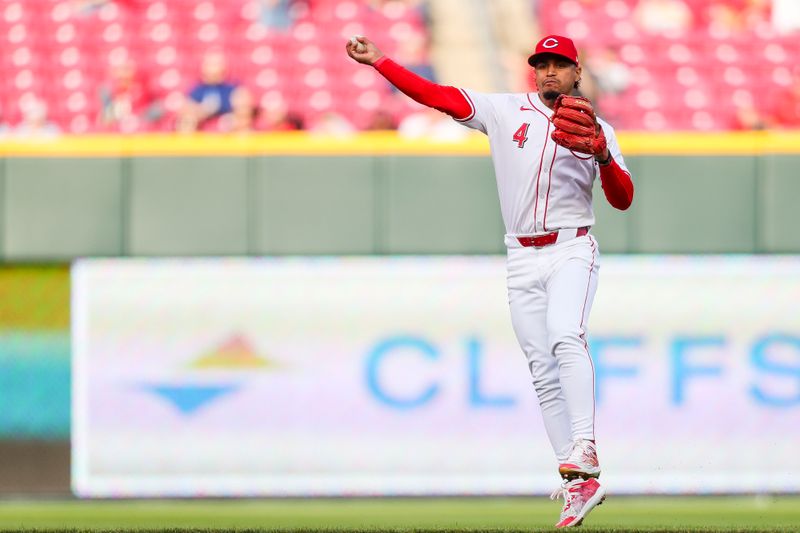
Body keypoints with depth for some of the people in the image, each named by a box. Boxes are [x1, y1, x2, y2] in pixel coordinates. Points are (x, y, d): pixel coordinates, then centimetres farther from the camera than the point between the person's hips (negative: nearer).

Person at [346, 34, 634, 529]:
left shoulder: (597, 130, 5)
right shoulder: (505, 111, 9)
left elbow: (623, 199, -3)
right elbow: (437, 95, 3)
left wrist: (603, 155, -21)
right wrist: (379, 61, -5)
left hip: (572, 251, -3)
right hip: (523, 260, 3)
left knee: (565, 337, -30)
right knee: (544, 373, -1)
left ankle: (584, 451, -39)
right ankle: (580, 484, 1)